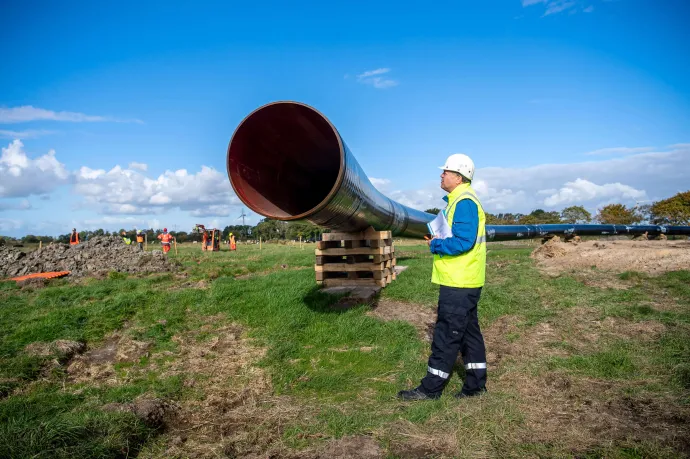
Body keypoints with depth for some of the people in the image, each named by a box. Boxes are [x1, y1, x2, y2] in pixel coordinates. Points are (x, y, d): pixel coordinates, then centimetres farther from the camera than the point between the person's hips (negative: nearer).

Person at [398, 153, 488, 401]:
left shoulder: (464, 202, -17)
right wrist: (437, 240, 6)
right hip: (462, 281, 11)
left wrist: (435, 245, -12)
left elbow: (463, 241, -25)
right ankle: (476, 384, 26)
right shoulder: (458, 200, 16)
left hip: (458, 283, -11)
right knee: (468, 331, 15)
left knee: (447, 334, -2)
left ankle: (431, 388, 8)